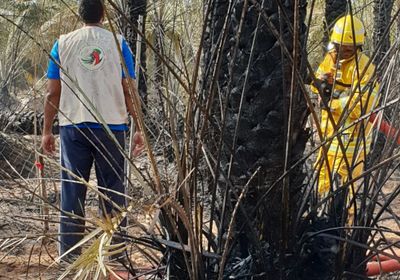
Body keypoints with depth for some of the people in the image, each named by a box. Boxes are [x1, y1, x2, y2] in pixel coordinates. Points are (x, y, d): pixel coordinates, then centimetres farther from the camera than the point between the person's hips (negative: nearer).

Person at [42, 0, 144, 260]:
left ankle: (69, 253, 3)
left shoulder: (63, 44, 2)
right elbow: (129, 91, -1)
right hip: (112, 127, 0)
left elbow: (53, 94, 2)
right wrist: (139, 128, 4)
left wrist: (47, 131, 9)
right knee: (113, 190, 6)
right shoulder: (118, 43, 1)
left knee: (72, 190, 4)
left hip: (74, 126, 1)